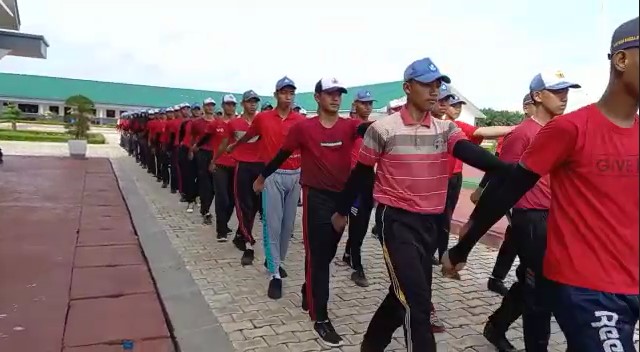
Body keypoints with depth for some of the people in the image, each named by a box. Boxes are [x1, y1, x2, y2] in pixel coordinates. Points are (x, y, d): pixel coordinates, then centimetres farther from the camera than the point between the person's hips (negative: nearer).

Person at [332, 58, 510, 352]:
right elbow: (361, 173, 0)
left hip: (430, 221, 6)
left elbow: (471, 153, -15)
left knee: (406, 294, 19)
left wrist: (507, 169, -35)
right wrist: (342, 211, 8)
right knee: (417, 301, -10)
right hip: (396, 220, -6)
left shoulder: (446, 129, 4)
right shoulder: (382, 129, -8)